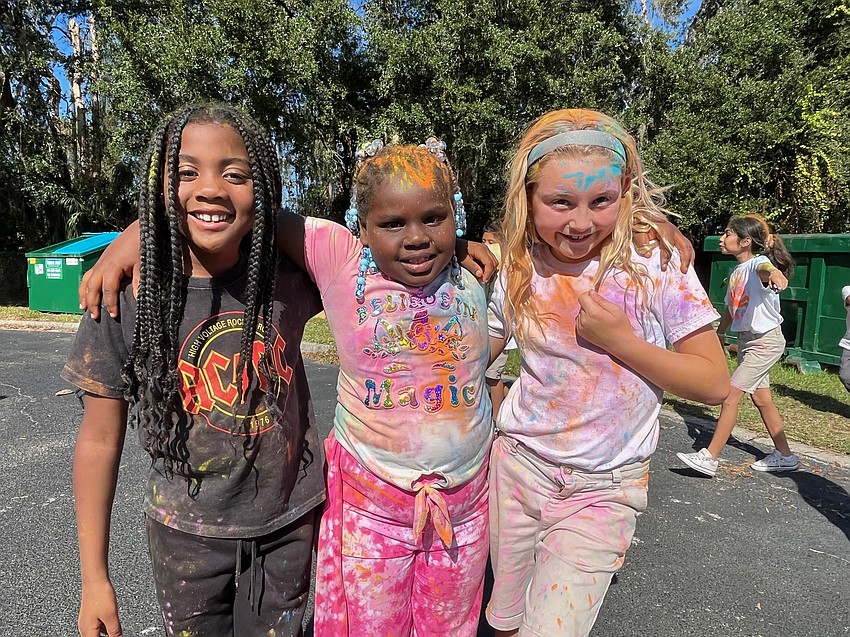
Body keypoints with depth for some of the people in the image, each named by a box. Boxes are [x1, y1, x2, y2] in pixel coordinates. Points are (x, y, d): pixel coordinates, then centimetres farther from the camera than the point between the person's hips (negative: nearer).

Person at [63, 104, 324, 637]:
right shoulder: (127, 299, -16)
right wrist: (94, 577, -2)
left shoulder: (290, 280, -13)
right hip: (188, 534, -1)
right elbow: (100, 439, -7)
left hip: (292, 522, 1)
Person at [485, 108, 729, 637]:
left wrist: (619, 340, -23)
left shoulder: (657, 263, -14)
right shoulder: (519, 270, -5)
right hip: (517, 467, 3)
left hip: (604, 489, -3)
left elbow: (715, 383, -11)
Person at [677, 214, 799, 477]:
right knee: (761, 400, 15)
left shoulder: (759, 263, -18)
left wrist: (774, 272, -68)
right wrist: (719, 335, 24)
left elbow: (764, 267, -45)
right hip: (746, 340, 9)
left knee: (730, 396, -12)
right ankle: (784, 456, 28)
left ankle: (709, 458, -7)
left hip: (766, 342, -9)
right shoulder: (736, 273, 8)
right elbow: (730, 308, 18)